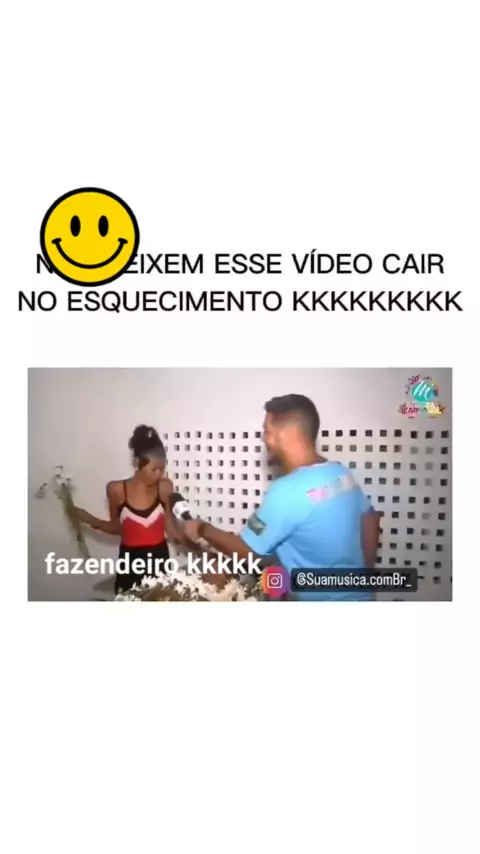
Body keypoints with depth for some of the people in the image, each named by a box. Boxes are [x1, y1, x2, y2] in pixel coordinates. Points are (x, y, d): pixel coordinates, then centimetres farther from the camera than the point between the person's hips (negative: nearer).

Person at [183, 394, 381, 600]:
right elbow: (370, 523, 11)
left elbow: (243, 549, -16)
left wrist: (202, 529, 1)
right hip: (357, 593, 8)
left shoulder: (287, 491, -26)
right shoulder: (340, 473, -2)